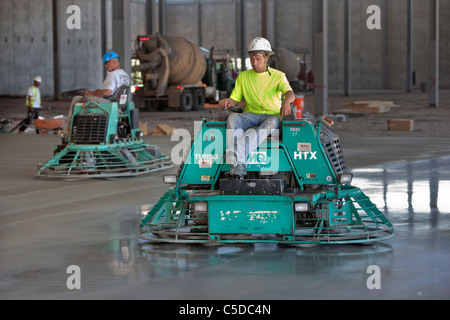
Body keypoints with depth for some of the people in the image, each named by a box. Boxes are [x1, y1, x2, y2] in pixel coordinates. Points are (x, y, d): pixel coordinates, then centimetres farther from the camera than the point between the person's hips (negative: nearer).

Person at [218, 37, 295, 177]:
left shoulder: (278, 75, 6)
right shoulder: (243, 76, 14)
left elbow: (290, 93, -12)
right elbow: (235, 99, 10)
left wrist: (286, 101, -38)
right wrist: (228, 102, -17)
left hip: (273, 114, -2)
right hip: (251, 115, 2)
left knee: (270, 123, -40)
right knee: (233, 118, -32)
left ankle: (235, 154, -55)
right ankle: (239, 165, -48)